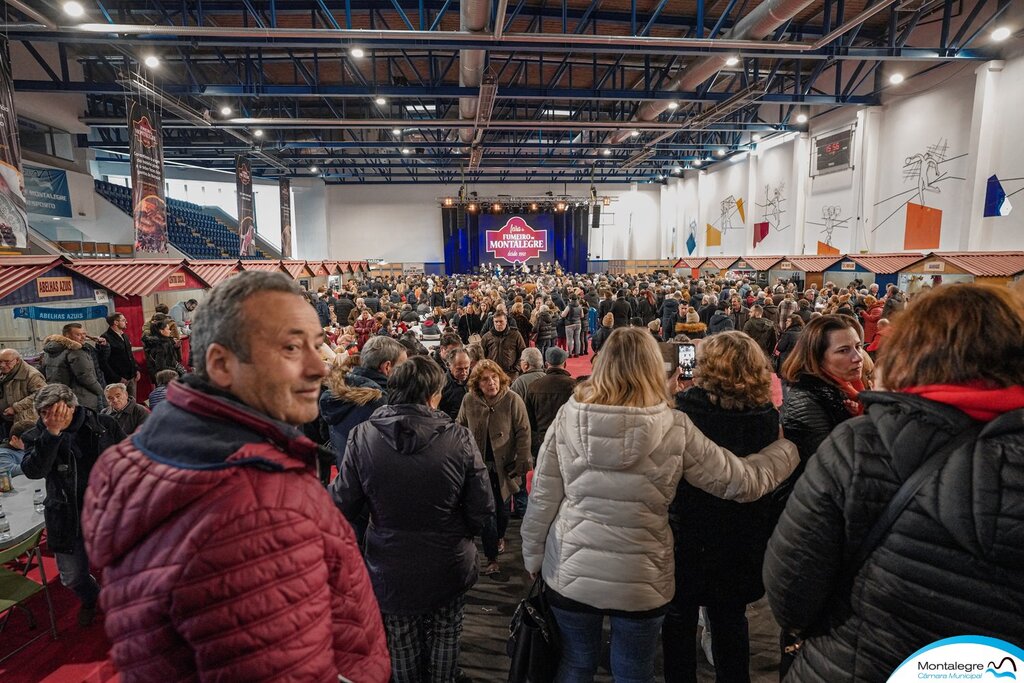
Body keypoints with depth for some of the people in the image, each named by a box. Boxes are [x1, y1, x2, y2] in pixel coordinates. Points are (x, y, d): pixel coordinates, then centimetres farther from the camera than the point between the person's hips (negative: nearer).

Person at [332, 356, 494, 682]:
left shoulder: (363, 436, -18)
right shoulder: (459, 438, -19)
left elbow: (342, 505, -14)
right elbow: (482, 509, -15)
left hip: (390, 575, 1)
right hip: (448, 573, 0)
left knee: (403, 655, 23)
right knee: (443, 646, 25)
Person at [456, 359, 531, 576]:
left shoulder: (512, 400, -13)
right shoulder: (469, 401, -6)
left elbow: (523, 432, -11)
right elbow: (460, 428, 7)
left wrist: (522, 462, -13)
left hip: (504, 465, 0)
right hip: (480, 465, 1)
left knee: (502, 507, 18)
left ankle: (500, 536, 49)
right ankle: (492, 559, 13)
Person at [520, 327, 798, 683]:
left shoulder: (568, 417, -12)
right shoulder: (675, 429, -15)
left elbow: (542, 499, -6)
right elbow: (744, 481, -4)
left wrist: (533, 559, 9)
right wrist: (789, 448, 15)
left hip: (570, 573, 1)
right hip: (641, 581, -1)